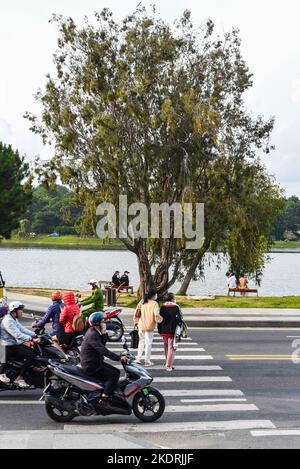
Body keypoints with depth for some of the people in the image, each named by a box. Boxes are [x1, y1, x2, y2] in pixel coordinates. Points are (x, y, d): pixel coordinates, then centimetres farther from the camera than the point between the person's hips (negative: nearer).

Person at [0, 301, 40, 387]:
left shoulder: (14, 320, 16)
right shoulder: (8, 320, -19)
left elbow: (23, 329, 12)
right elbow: (18, 335, -28)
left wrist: (35, 336, 0)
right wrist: (32, 339, -32)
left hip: (16, 344, 10)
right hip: (9, 347, -10)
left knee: (35, 352, 6)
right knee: (30, 355, -22)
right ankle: (19, 378, -20)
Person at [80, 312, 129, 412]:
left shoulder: (96, 332, 12)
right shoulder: (92, 334, -21)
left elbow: (103, 343, 20)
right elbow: (103, 350, -28)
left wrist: (104, 333, 3)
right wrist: (119, 358, -29)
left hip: (96, 363, 11)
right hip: (91, 366, -11)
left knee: (116, 372, 12)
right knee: (114, 375, -17)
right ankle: (103, 401, -19)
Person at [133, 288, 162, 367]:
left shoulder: (142, 302, 2)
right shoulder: (154, 304, -14)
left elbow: (137, 312, 5)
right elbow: (156, 316, -21)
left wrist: (136, 321, 18)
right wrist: (160, 319, -1)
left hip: (141, 325, 5)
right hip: (149, 327, -5)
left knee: (141, 341, 22)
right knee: (148, 343, 6)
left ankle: (138, 358, 25)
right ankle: (147, 361, 12)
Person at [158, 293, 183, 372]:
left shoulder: (162, 308, 3)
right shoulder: (176, 308, -9)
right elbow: (179, 320, -10)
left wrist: (160, 331, 11)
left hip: (164, 331, 4)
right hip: (173, 331, -4)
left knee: (166, 348, 16)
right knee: (171, 348, 0)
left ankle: (168, 364, 26)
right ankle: (168, 365, -6)